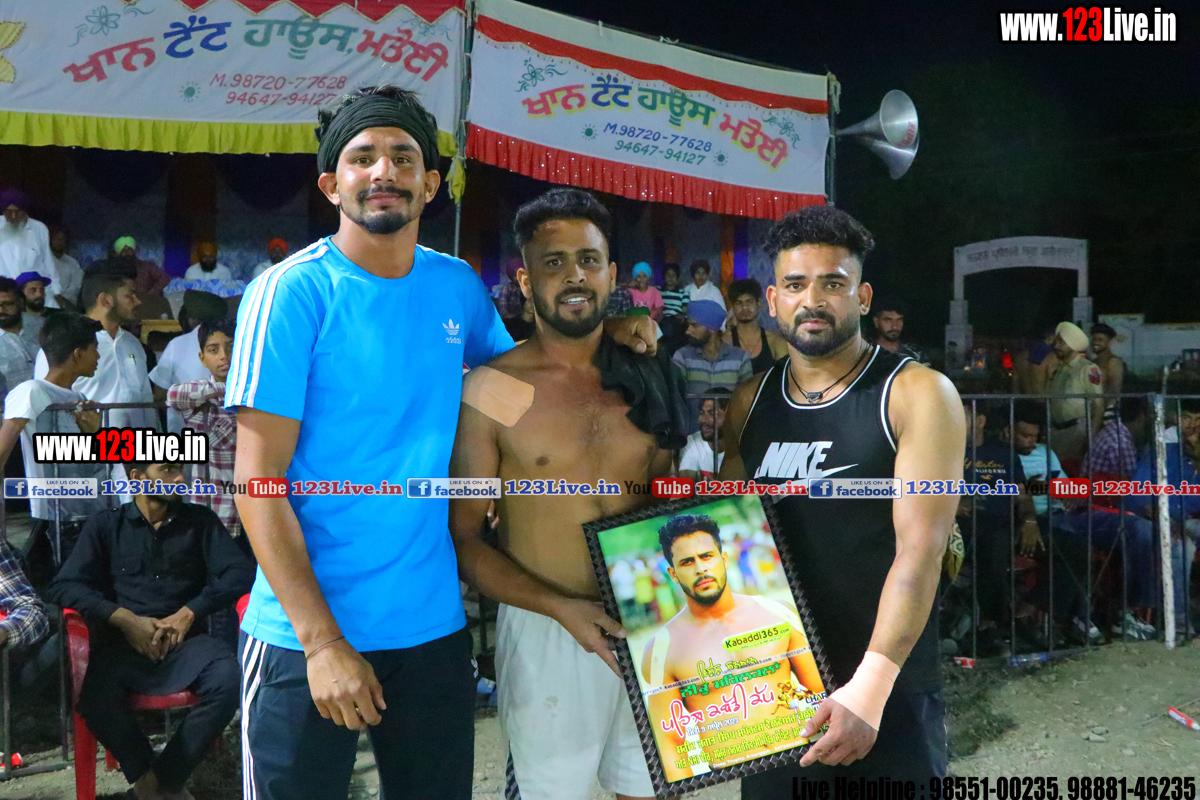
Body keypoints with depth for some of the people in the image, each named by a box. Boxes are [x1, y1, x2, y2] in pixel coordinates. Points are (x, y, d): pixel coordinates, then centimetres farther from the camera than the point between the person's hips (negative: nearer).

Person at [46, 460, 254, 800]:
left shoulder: (200, 520, 11)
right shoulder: (104, 525, 10)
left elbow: (241, 572, 2)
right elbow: (63, 586, 1)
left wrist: (190, 612, -11)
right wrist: (126, 619, -12)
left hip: (185, 640, 1)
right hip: (123, 642, 0)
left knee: (229, 679, -31)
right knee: (95, 695, -33)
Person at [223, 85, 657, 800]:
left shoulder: (458, 285, 2)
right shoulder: (295, 290, -12)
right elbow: (257, 480, -14)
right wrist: (323, 640, -19)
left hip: (434, 626, 5)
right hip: (305, 633, -4)